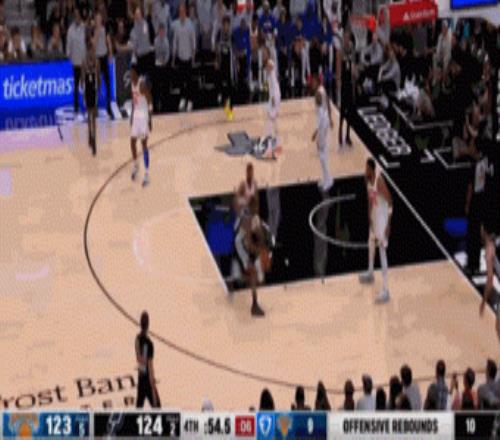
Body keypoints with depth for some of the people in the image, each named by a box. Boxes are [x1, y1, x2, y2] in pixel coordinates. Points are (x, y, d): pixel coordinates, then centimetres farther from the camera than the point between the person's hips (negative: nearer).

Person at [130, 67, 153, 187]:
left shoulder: (142, 83, -19)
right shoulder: (133, 83, 7)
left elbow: (149, 102, -18)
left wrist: (150, 120, -20)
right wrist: (132, 115, 18)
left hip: (144, 115, -7)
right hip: (136, 115, 7)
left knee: (144, 143, -7)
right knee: (132, 142, 12)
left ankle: (147, 174, -5)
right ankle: (135, 166, 35)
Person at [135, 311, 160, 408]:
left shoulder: (137, 338, 0)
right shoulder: (149, 343, -21)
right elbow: (150, 366, -20)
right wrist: (153, 389, -15)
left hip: (140, 378, 7)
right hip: (148, 379, -7)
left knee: (139, 406, 11)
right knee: (157, 408, -2)